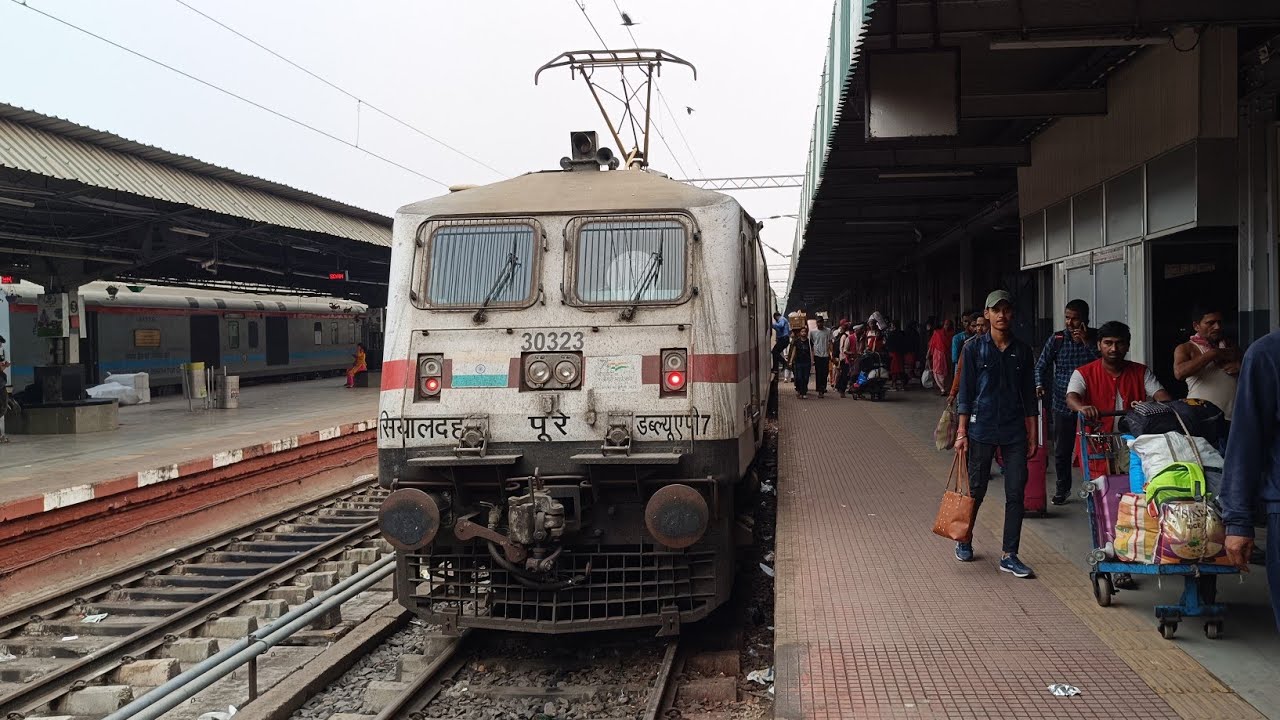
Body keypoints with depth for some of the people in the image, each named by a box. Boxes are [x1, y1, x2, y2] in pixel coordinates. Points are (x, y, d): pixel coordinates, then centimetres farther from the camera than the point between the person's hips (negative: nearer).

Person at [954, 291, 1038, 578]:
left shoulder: (1022, 350, 7)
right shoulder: (974, 348, -1)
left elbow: (1029, 395, 11)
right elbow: (965, 392, 0)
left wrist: (1032, 435, 7)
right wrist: (962, 431, -6)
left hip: (1015, 431, 2)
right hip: (981, 428, -2)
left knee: (1016, 493, 0)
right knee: (976, 490, 6)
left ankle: (1009, 556, 7)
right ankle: (964, 539, 30)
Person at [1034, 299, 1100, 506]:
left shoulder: (1094, 339, -1)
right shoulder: (1057, 339, 2)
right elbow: (1041, 366, 5)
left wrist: (1086, 342, -20)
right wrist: (1040, 384, -13)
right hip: (1062, 403, 1)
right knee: (1061, 450, 7)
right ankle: (1062, 489, 24)